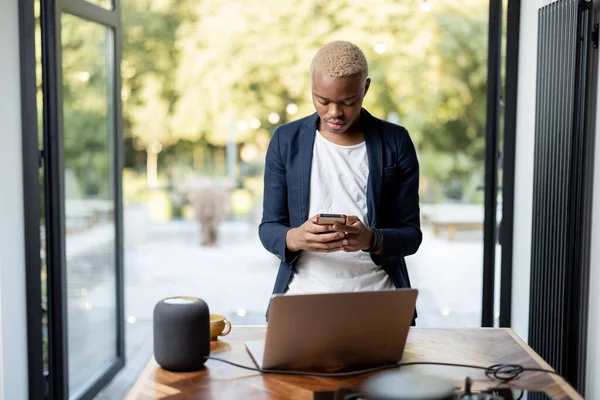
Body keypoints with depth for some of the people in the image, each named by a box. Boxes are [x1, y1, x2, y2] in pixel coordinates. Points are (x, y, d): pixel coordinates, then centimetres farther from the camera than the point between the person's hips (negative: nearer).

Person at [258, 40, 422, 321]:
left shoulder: (395, 143, 2)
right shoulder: (286, 140, 4)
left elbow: (410, 234, 1)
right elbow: (269, 229, 3)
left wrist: (371, 239, -21)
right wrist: (296, 238, -20)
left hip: (378, 301, 0)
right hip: (303, 293, 0)